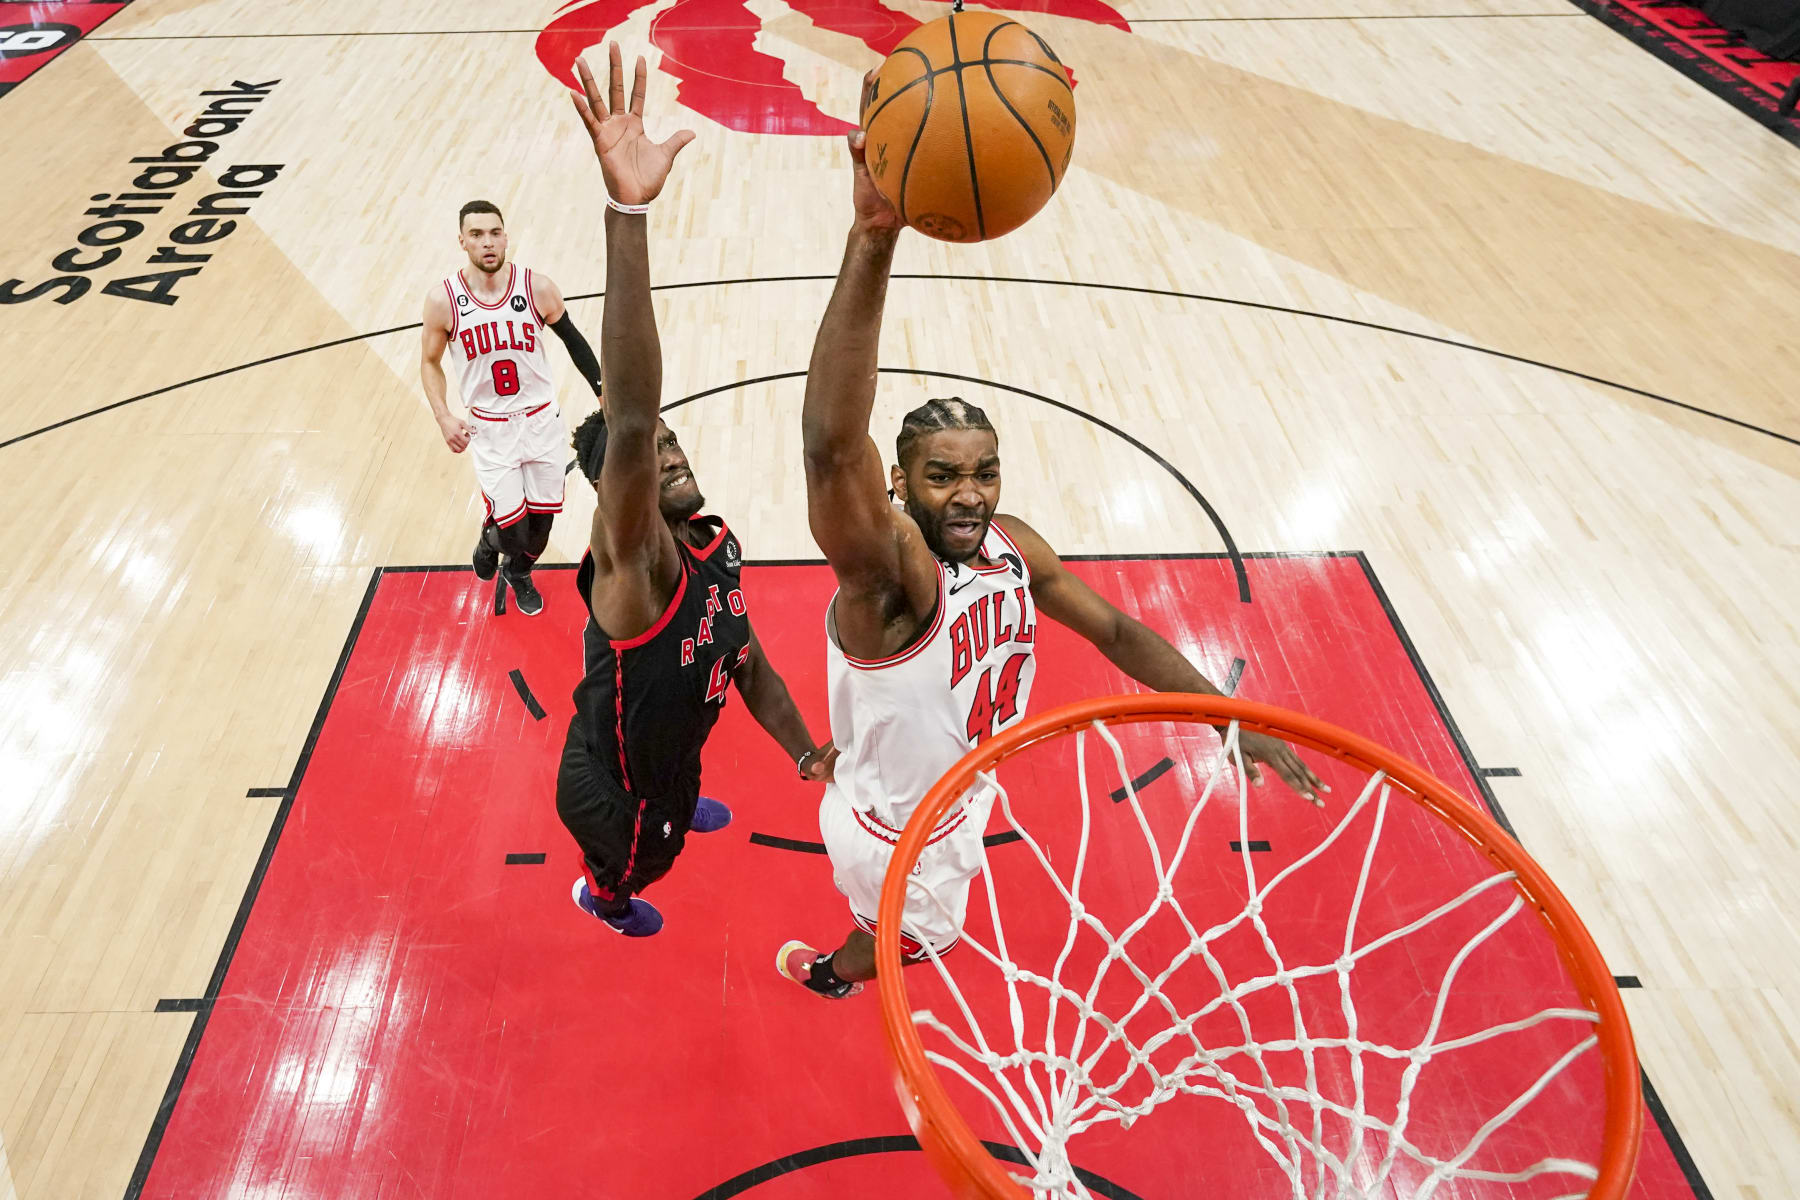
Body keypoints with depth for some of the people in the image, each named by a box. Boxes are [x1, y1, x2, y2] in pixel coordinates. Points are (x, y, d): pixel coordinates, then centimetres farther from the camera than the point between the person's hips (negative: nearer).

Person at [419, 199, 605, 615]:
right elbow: (430, 362, 3)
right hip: (488, 428, -1)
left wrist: (604, 393, -1)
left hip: (542, 419, 2)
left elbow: (573, 340, 4)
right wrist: (444, 417, -11)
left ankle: (519, 573, 44)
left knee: (542, 515, 11)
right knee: (511, 525, -7)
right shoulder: (443, 299, -12)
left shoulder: (537, 287, -12)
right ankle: (490, 540, 33)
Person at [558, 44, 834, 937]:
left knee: (675, 790, 39)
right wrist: (627, 211, -68)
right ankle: (602, 894, 64)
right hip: (609, 790, -6)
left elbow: (747, 662, 1)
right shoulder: (633, 560, -38)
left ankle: (677, 810, 76)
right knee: (636, 862, 27)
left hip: (669, 752, 6)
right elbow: (627, 421, -58)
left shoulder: (718, 546, -13)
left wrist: (805, 753, -11)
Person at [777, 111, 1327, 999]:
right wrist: (872, 240, -74)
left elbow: (1116, 632, -3)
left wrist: (1229, 717, -7)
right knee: (920, 937, 26)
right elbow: (832, 447, -62)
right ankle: (831, 976, 61)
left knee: (918, 916, 37)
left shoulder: (1011, 544, -17)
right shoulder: (890, 571, -40)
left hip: (957, 802, 6)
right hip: (896, 837, -6)